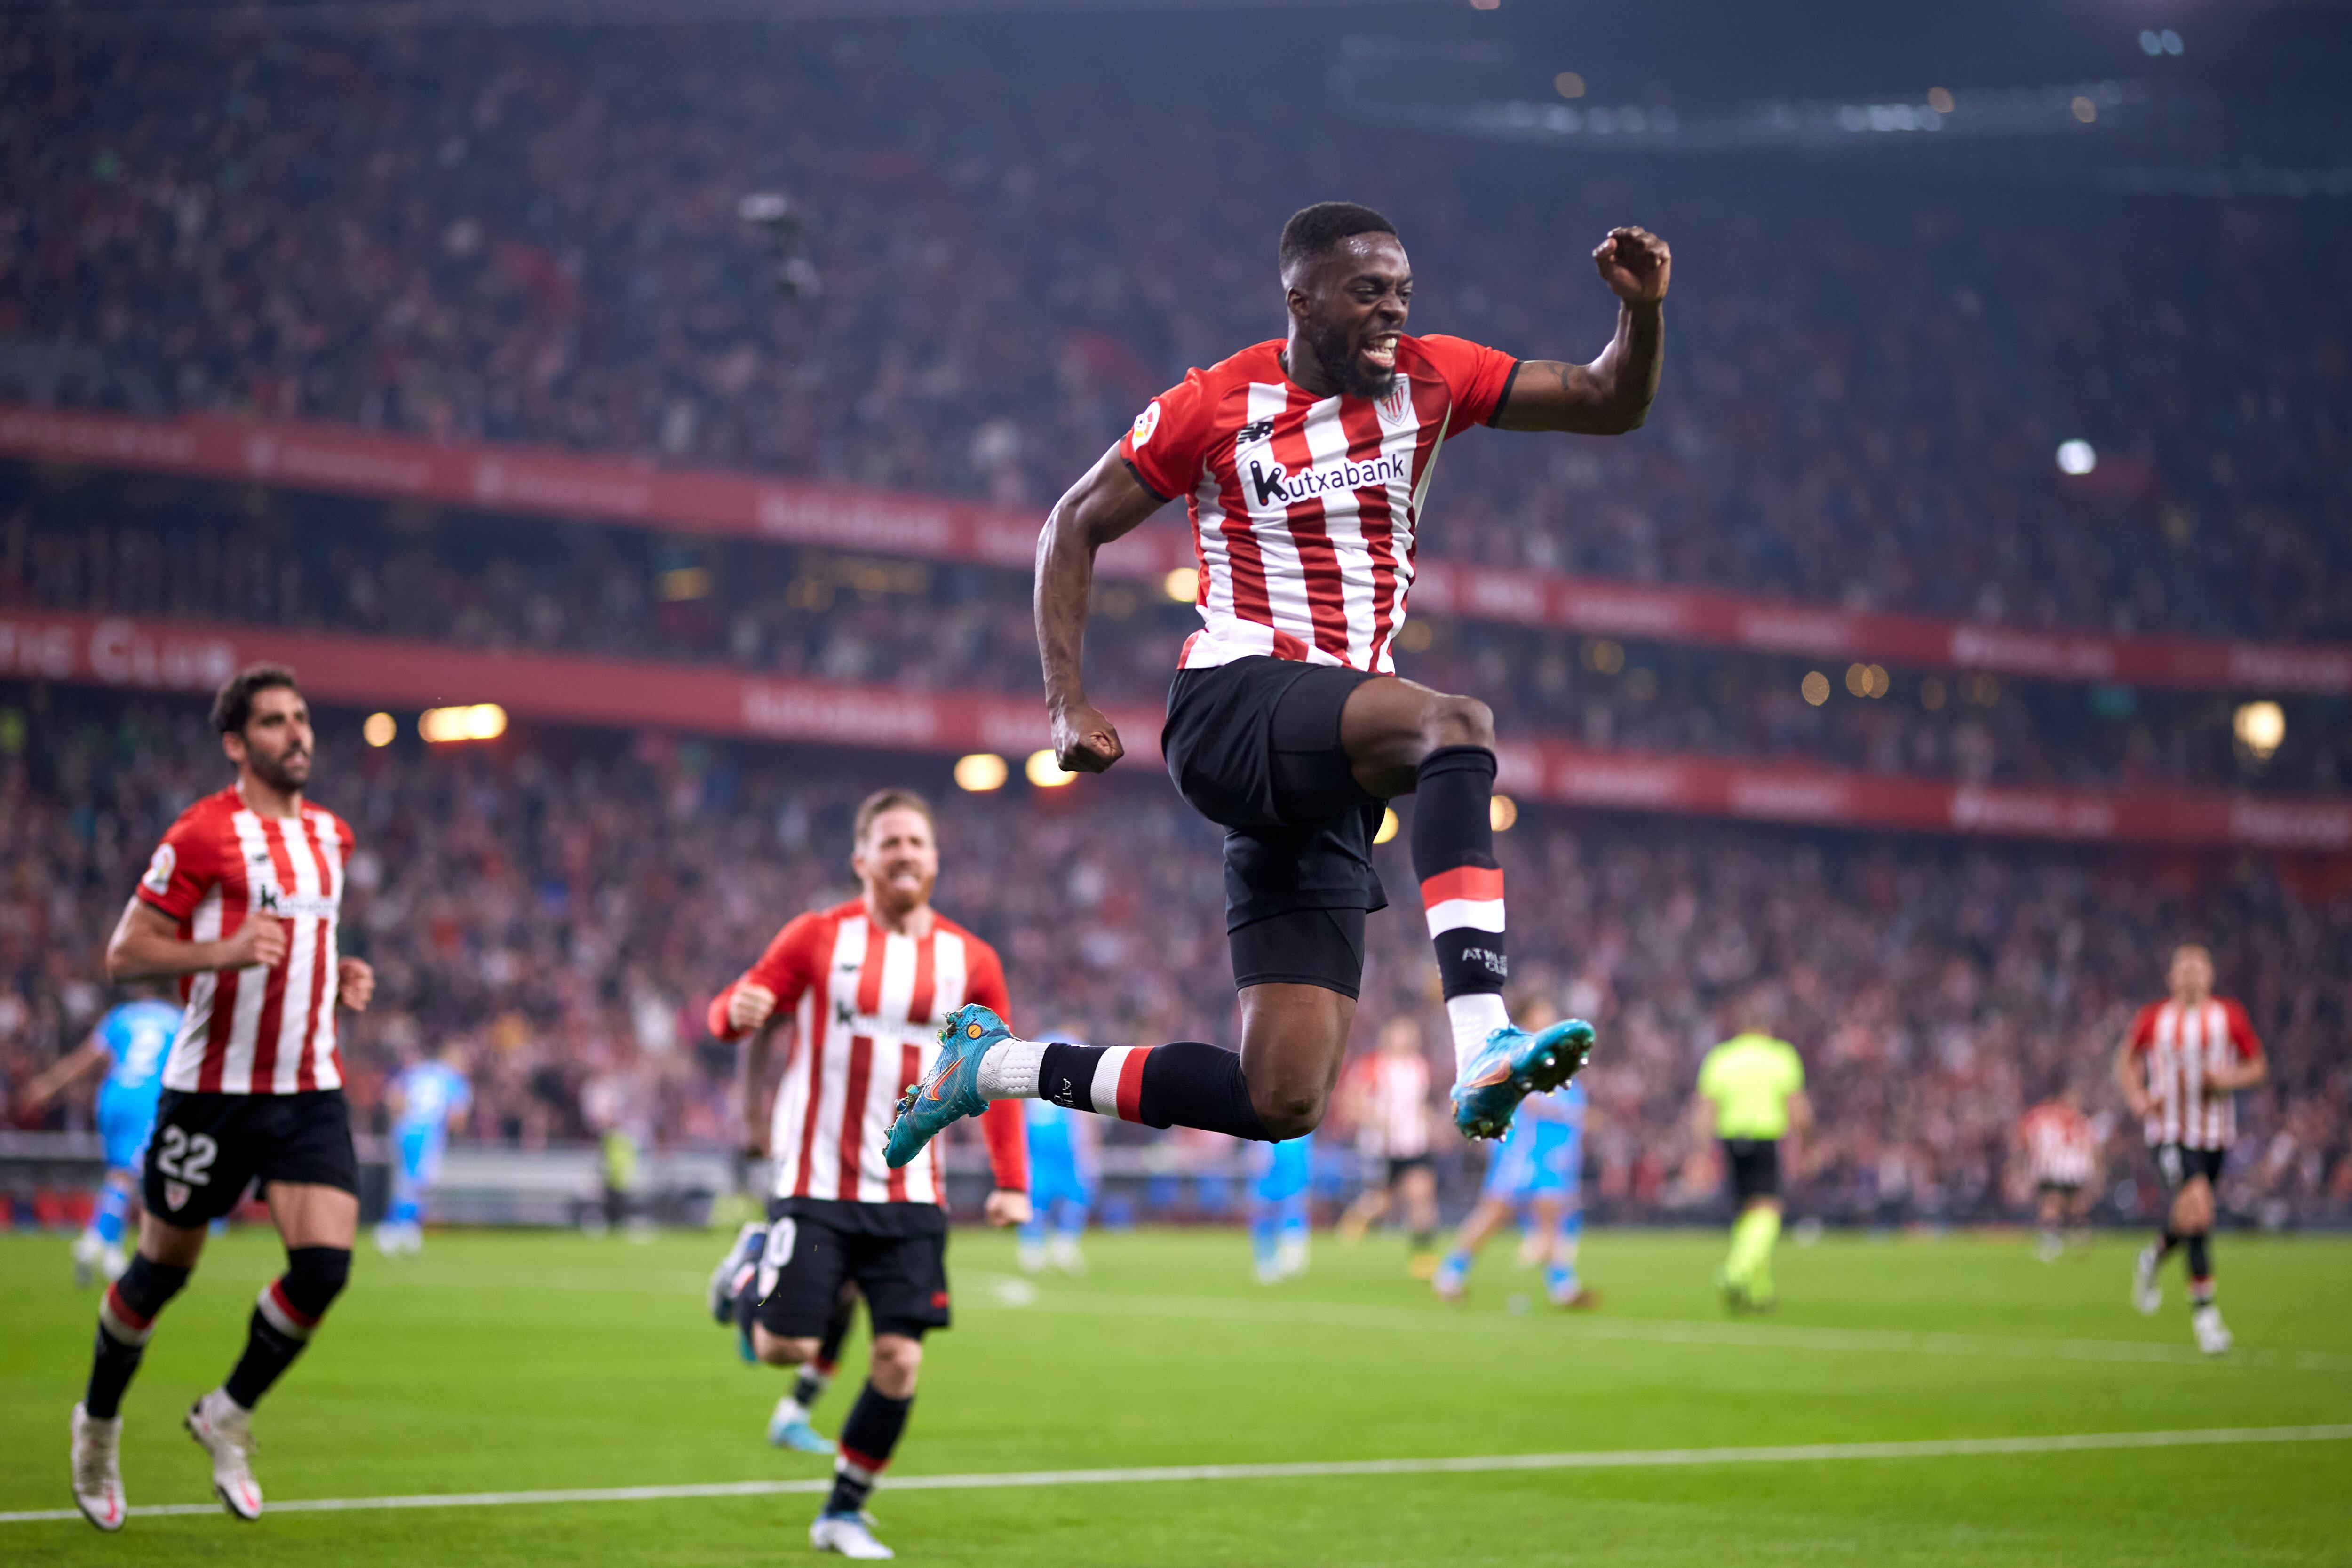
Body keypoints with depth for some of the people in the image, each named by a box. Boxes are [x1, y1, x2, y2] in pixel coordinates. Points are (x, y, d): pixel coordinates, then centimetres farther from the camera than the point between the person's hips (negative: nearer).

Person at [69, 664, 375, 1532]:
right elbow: (124, 954, -10)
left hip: (310, 1088, 5)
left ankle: (228, 1414, 12)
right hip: (213, 1090, -5)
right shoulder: (203, 834, -10)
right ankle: (98, 1423, 33)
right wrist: (223, 951, -24)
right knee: (162, 1269, 7)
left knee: (325, 1264, -11)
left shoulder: (331, 836, 12)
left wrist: (341, 976, 9)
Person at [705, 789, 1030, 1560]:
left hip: (910, 1192, 2)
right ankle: (755, 1273, 26)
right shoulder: (818, 937, -2)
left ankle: (843, 1512, 12)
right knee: (787, 1347, -10)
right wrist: (739, 1012, -24)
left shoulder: (970, 961, 5)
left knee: (899, 1359, -6)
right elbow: (736, 1012, 1)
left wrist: (1010, 1182, 2)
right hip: (816, 1184, -2)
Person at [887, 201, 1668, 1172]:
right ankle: (1482, 1047, -46)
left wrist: (1642, 310, -14)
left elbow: (1610, 405, 7)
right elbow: (1076, 525, 6)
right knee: (1457, 725, -35)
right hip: (1233, 705, -5)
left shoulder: (1429, 380, 8)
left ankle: (996, 1065, 17)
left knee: (1282, 1105, 0)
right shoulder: (1217, 404, -2)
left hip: (1327, 779, 5)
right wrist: (1066, 701, -5)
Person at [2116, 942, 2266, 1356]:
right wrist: (2136, 1097, -4)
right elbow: (2126, 1060, 14)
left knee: (2188, 1219, 13)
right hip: (2169, 1132, -3)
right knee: (2196, 1207, -22)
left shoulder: (2231, 1018, 1)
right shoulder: (2154, 1019, -1)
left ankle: (2152, 1259, 49)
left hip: (2215, 1134, 3)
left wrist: (2231, 1078, -13)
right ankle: (2203, 1307, -13)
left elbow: (2259, 1066, 8)